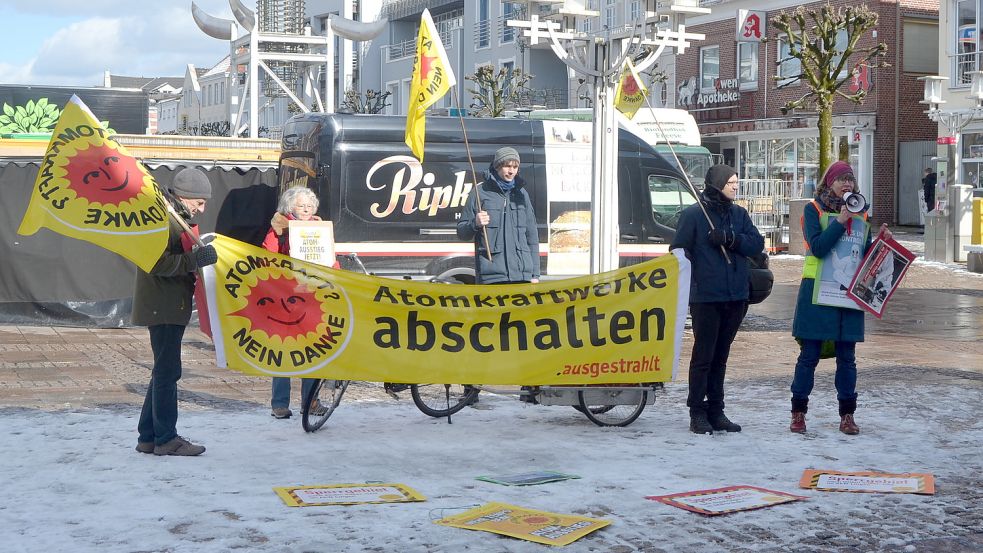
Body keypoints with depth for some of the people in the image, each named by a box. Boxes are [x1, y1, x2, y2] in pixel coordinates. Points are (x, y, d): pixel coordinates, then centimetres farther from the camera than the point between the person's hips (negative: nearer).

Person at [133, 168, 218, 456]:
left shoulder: (173, 218, 18)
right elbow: (157, 263, -25)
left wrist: (198, 256, 10)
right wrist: (195, 259, -30)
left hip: (170, 307, 11)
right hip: (163, 309, -11)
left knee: (164, 372, 13)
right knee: (167, 372, -5)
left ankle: (148, 437, 19)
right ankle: (166, 439, 1)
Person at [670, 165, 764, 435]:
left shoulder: (739, 214, 12)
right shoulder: (693, 214, -4)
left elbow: (757, 243, 1)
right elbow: (679, 250, -6)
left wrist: (729, 238, -14)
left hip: (735, 297, 5)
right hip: (705, 298, -5)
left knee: (720, 356, 12)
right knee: (703, 355, -3)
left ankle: (715, 411, 17)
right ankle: (697, 413, 4)